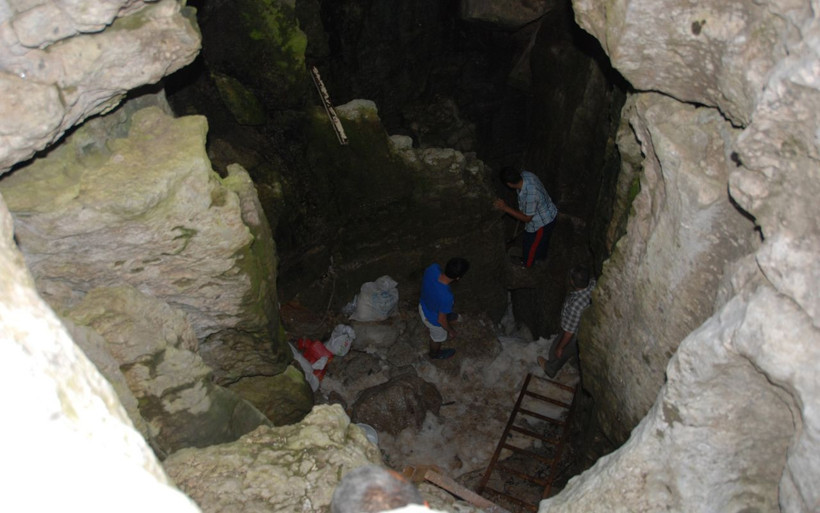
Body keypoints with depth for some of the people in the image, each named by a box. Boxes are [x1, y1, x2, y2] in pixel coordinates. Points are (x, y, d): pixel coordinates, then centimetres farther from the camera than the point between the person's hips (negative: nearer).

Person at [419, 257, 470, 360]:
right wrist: (450, 330, -7)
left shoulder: (433, 268, -31)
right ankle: (435, 354, 62)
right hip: (433, 319, -5)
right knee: (438, 338, 30)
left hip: (423, 305, 5)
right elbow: (441, 320, -28)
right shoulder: (446, 297, -46)